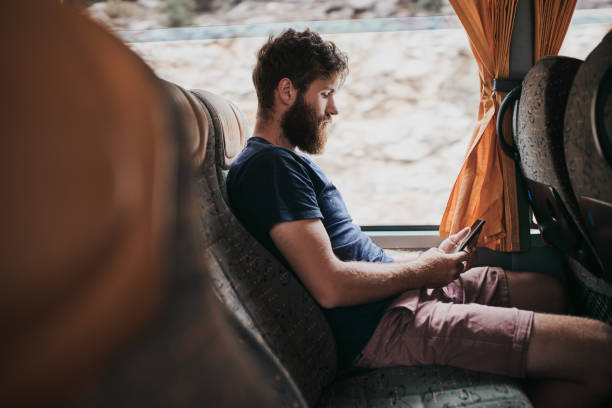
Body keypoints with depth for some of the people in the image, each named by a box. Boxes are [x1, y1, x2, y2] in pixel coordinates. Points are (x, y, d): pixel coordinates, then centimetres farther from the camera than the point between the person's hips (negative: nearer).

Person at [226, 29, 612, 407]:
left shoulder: (289, 161, 18)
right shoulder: (269, 166, -17)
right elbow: (331, 286, -25)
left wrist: (430, 258, 8)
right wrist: (421, 271, -10)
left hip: (403, 290, 11)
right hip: (385, 326, -11)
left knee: (550, 290, 23)